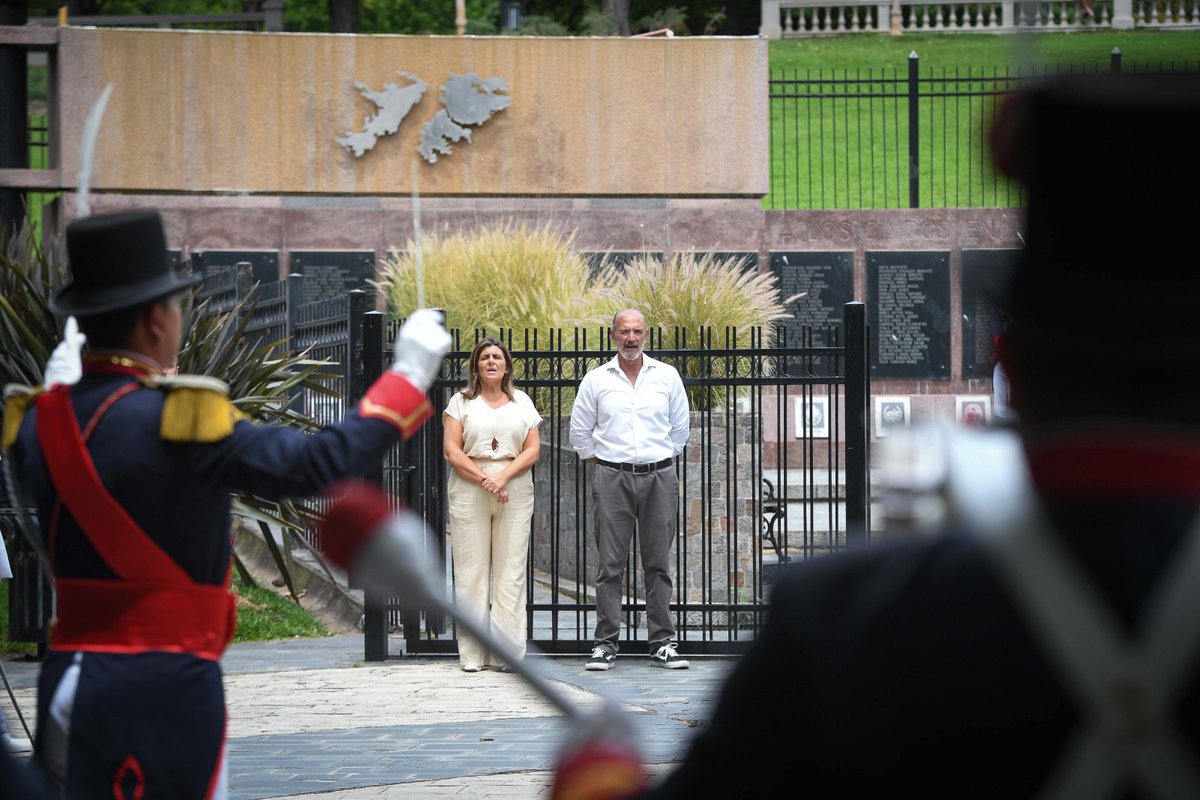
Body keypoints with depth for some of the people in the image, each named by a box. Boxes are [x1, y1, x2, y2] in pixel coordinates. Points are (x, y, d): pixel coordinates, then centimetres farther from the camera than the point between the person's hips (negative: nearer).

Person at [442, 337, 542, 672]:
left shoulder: (521, 402, 14)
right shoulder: (461, 402, 9)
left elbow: (532, 450, 6)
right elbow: (452, 450, -1)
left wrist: (503, 476, -10)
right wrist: (484, 479, -13)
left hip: (515, 492, 2)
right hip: (468, 492, -2)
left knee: (511, 570, -3)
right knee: (471, 571, -4)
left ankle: (507, 650, -2)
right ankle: (472, 653, -3)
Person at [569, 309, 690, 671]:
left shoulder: (666, 376, 7)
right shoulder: (595, 380, 5)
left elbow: (680, 427, 16)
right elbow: (580, 431, 12)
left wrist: (663, 458, 11)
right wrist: (597, 461, 7)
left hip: (658, 477, 1)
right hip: (612, 478, -1)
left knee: (658, 563, 2)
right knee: (610, 563, -3)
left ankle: (662, 643, 5)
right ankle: (605, 643, 0)